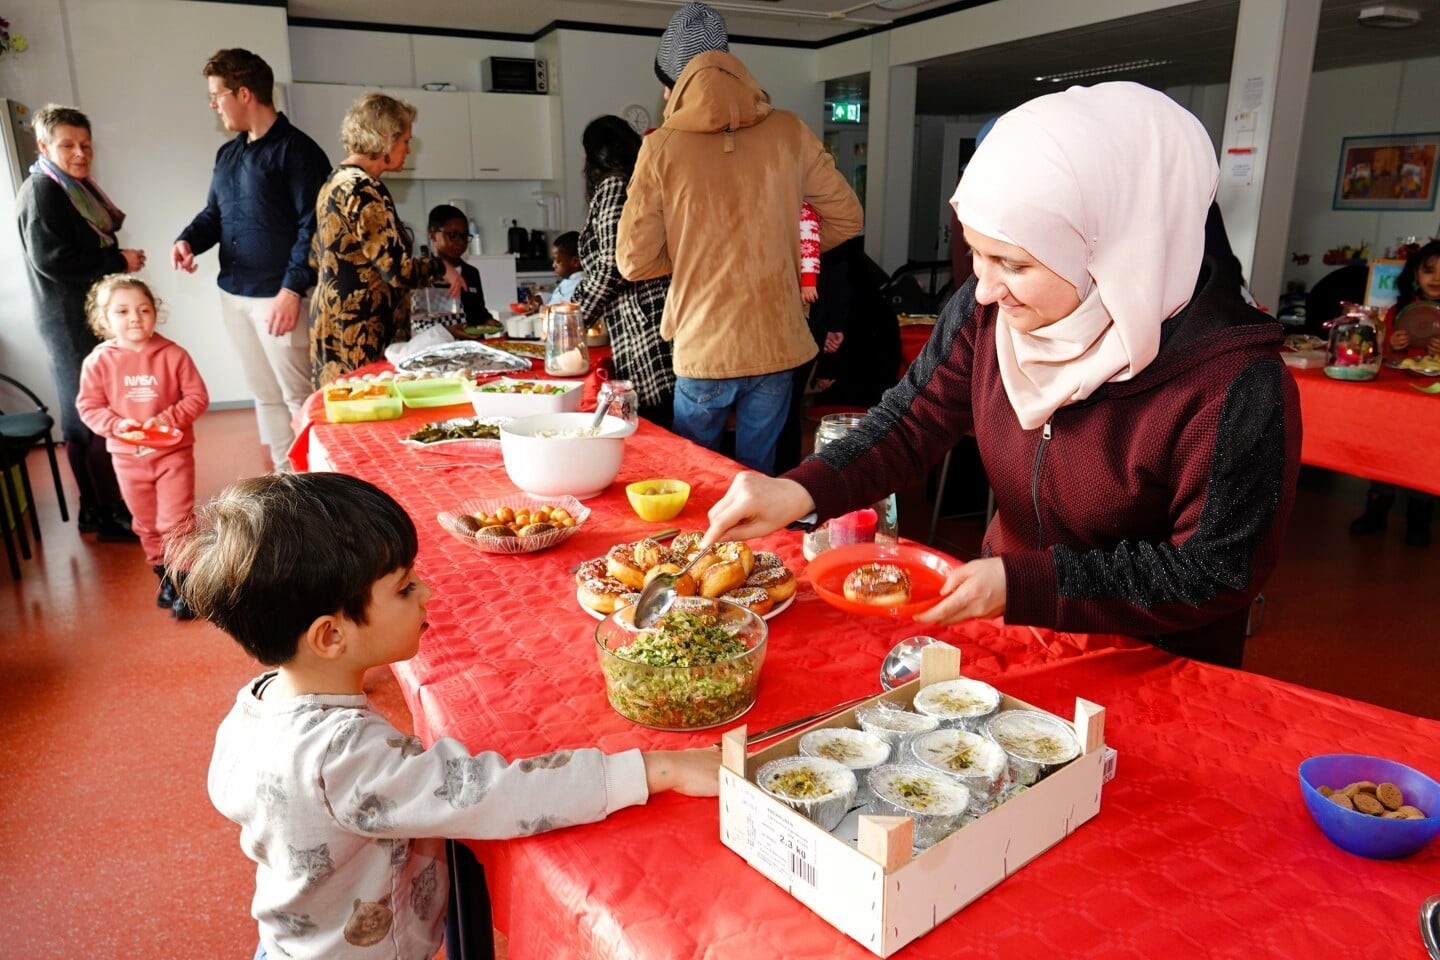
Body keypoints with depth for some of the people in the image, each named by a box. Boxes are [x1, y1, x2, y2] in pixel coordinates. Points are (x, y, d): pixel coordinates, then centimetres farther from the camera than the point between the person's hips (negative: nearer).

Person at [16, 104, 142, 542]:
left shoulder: (79, 187, 17)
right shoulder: (40, 192, -12)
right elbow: (50, 259, -21)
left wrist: (122, 256, 3)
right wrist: (120, 261, -16)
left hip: (92, 315, 10)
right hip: (71, 322, -10)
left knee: (82, 418, 13)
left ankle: (94, 509, 22)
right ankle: (111, 517, -1)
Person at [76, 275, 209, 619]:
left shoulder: (173, 354, -11)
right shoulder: (98, 362, -7)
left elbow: (197, 397, -8)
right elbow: (89, 407, -1)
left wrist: (167, 419, -20)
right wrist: (115, 424, -19)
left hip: (173, 452, -3)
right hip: (127, 457, 3)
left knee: (176, 521, -2)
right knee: (147, 524, 16)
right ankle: (164, 575, 34)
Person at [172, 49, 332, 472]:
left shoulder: (297, 150, -8)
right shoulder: (227, 154, 16)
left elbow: (312, 227, -14)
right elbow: (214, 213, 23)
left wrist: (292, 289, -20)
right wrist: (189, 239, 1)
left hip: (278, 295, -8)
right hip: (233, 294, 8)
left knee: (298, 396, -4)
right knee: (264, 394, 13)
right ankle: (286, 475, 23)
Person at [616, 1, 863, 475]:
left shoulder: (662, 146, -6)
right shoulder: (788, 131, 0)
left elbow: (634, 261, -4)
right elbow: (846, 218, 9)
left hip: (704, 349, -2)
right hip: (777, 345, 2)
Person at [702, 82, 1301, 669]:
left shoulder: (1233, 385, -28)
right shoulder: (988, 311, -13)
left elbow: (1215, 573, -21)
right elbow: (913, 423, -6)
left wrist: (1023, 582, -25)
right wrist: (800, 491, -23)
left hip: (1154, 666, -4)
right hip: (1003, 621, 4)